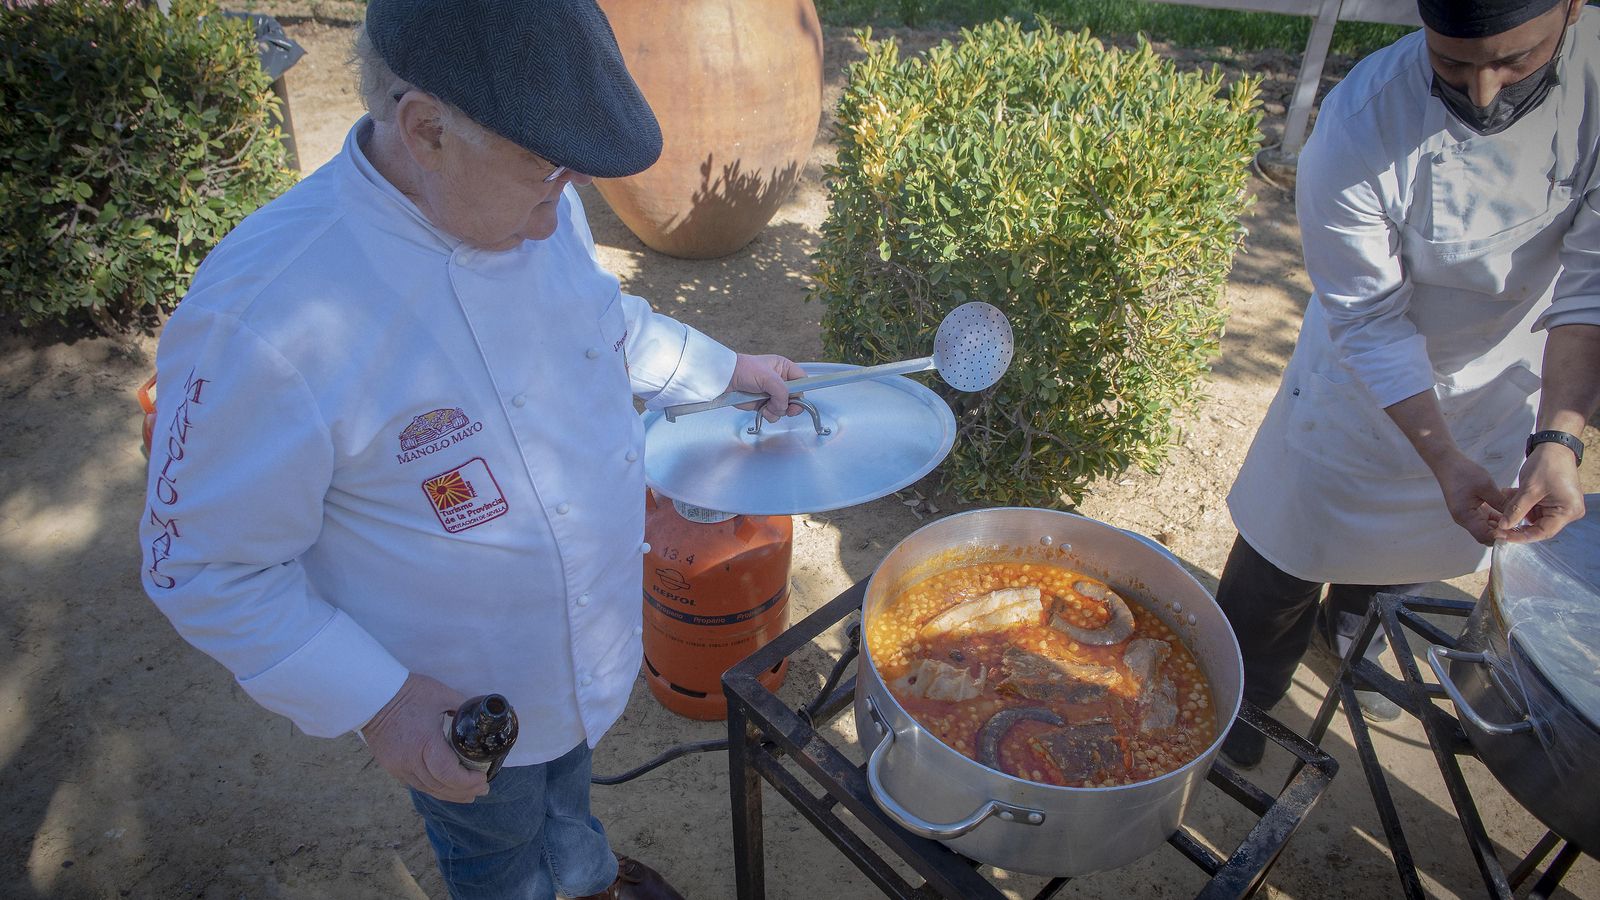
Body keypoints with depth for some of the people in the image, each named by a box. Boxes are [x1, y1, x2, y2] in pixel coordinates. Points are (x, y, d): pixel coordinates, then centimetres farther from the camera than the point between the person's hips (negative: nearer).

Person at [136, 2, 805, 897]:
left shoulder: (540, 204, -13)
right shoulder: (266, 317, -35)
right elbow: (205, 567, -22)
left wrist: (725, 368, 13)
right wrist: (372, 701, -24)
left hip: (587, 623, 7)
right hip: (457, 696, -6)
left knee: (568, 772, 36)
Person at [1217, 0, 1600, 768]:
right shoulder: (1359, 126, -32)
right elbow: (1371, 323, -25)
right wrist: (1445, 460, -32)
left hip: (1511, 376, 4)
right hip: (1369, 382, -3)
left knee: (1420, 541, 24)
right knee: (1290, 549, 8)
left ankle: (1351, 637, 56)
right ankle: (1242, 694, 36)